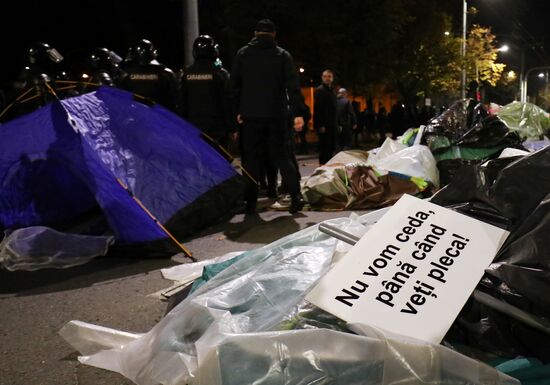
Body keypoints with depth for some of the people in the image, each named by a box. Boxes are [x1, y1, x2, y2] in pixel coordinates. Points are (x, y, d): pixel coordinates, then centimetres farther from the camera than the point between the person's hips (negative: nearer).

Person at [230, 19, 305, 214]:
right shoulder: (283, 55, 4)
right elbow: (292, 86, -4)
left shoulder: (242, 54, 7)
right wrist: (298, 113, -8)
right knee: (282, 155, 7)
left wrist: (237, 110, 10)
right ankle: (296, 194, -6)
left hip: (250, 115, 0)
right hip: (277, 115, 0)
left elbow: (235, 85, 6)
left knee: (251, 158, 7)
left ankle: (250, 201, 7)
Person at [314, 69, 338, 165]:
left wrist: (336, 123, 13)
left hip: (332, 124, 8)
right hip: (324, 124, -8)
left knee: (331, 147, 6)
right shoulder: (319, 90, -5)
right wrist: (320, 125, -19)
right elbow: (317, 109, -13)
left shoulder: (332, 91, 20)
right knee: (324, 146, -7)